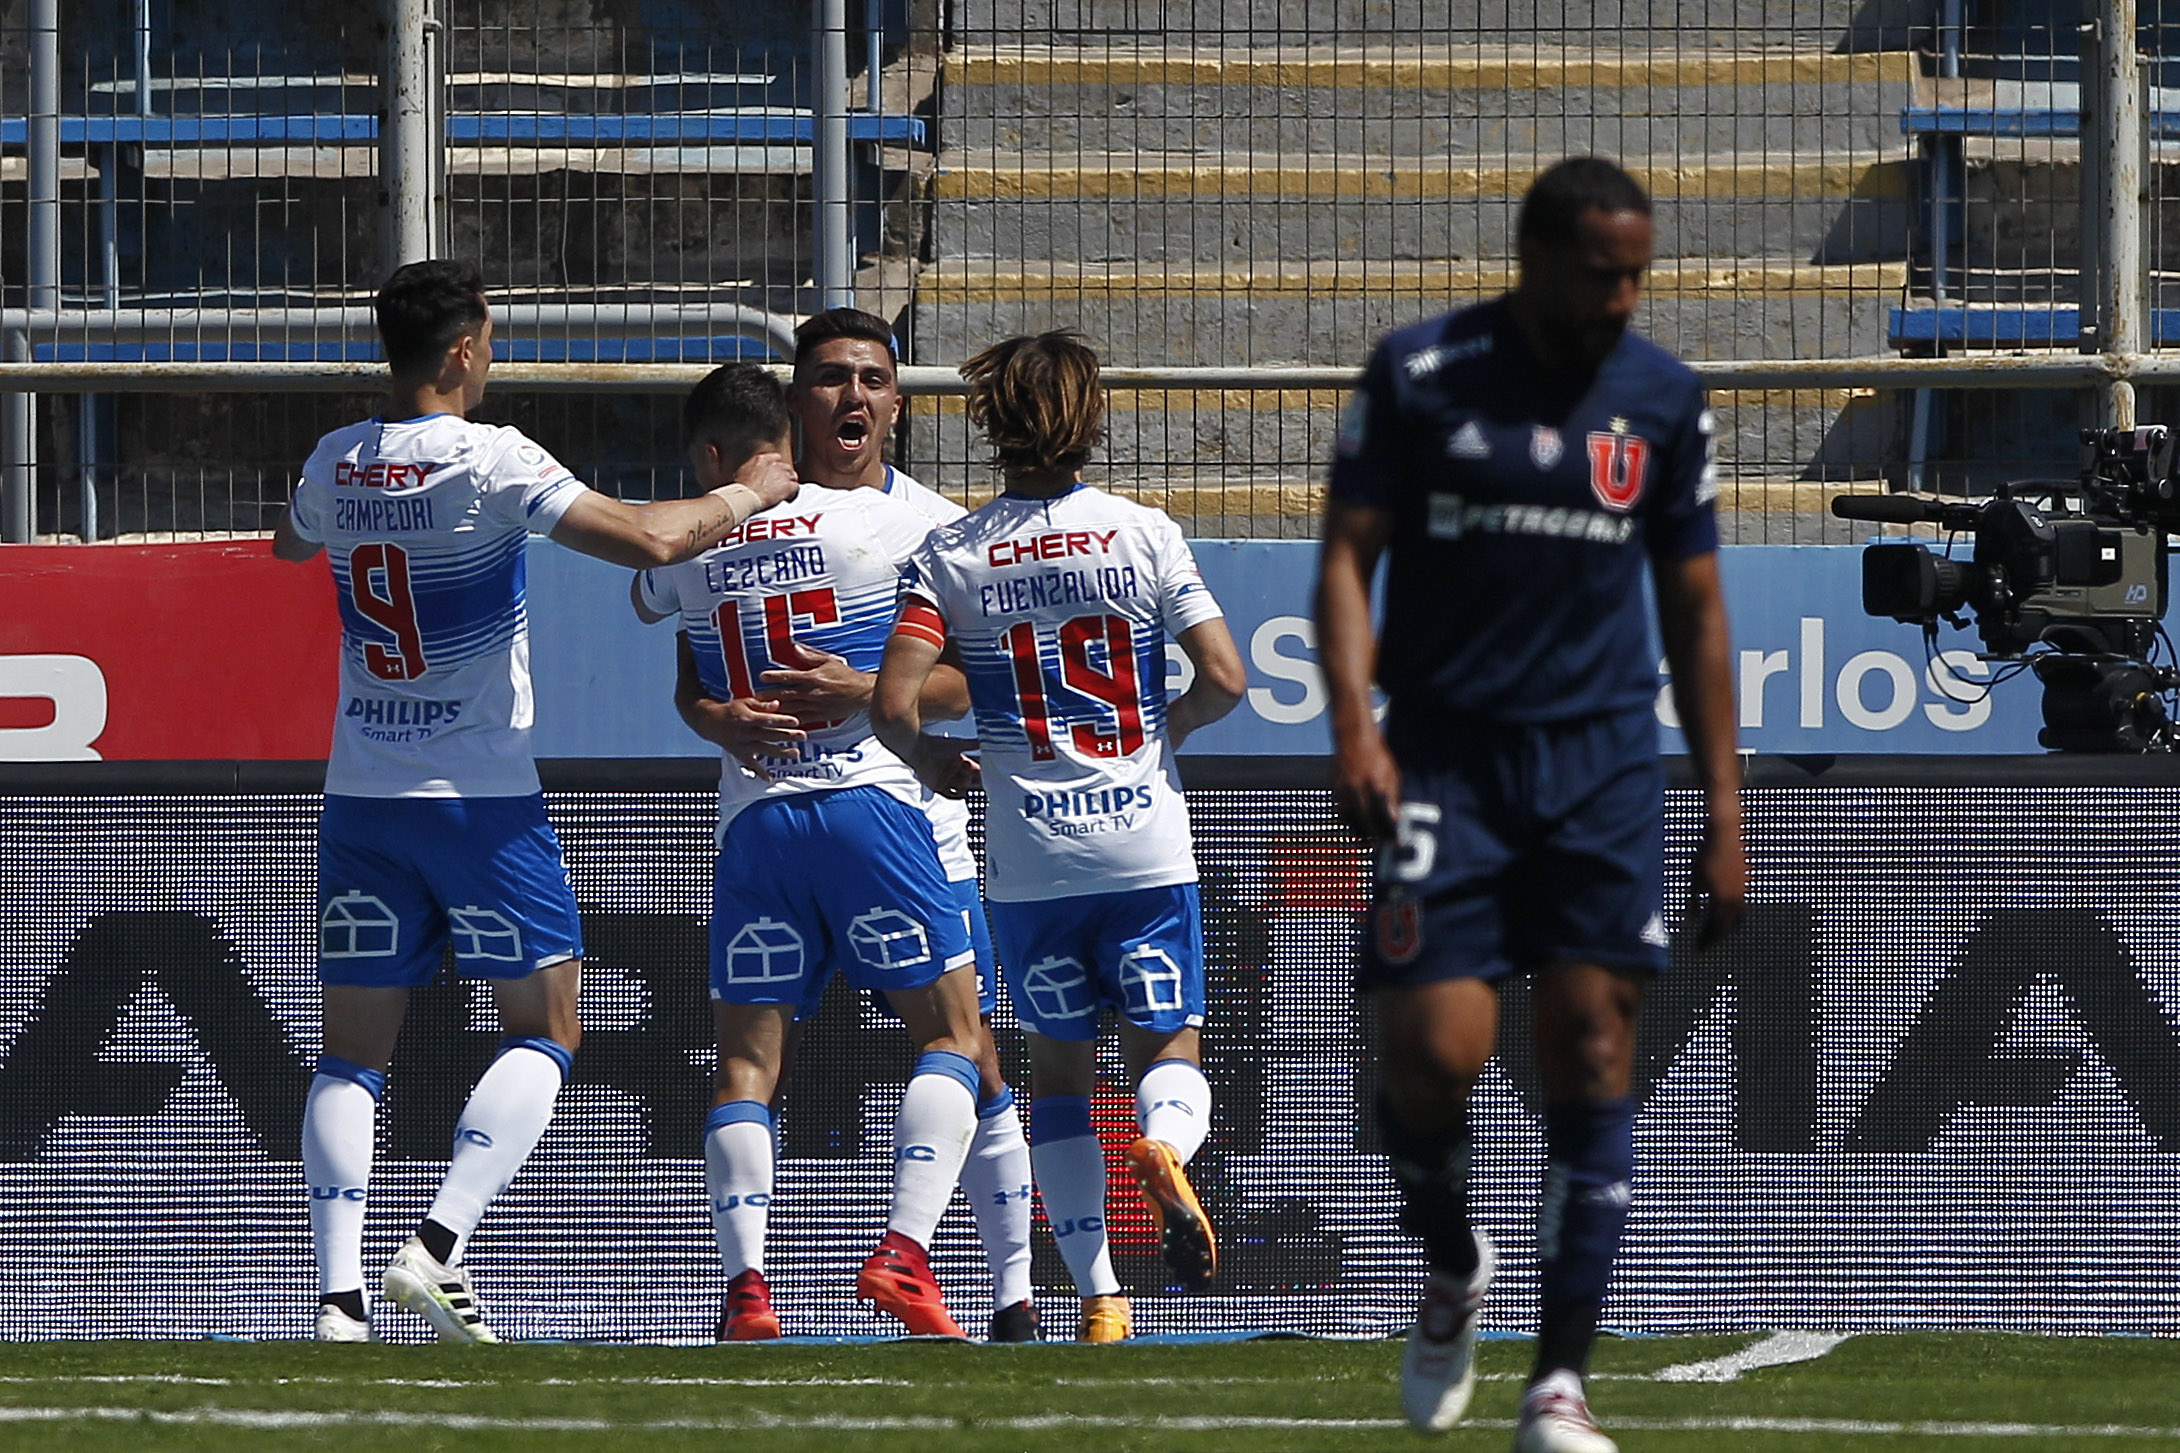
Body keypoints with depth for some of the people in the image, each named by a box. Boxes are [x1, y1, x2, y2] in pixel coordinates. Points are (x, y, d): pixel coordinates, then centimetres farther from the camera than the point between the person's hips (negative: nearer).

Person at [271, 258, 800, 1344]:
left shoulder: (335, 464, 3)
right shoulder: (490, 461, -14)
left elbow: (289, 545, 27)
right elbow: (651, 539, -21)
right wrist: (745, 494, -3)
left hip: (360, 796, 5)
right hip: (481, 796, -5)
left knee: (353, 1051, 7)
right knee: (542, 1029, 6)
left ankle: (339, 1294, -6)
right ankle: (438, 1245, -12)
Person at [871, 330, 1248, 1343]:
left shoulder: (952, 555, -2)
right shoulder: (1144, 535, -2)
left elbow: (893, 703, -10)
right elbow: (1224, 679, -5)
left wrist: (930, 757, 12)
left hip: (1029, 860, 1)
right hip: (1146, 838, -1)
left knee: (1058, 1069, 14)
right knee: (1168, 1047, 8)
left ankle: (1098, 1296, 9)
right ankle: (1165, 1147, -28)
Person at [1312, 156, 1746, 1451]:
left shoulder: (1665, 398, 7)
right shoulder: (1421, 376, -1)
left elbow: (1694, 607, 13)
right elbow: (1350, 555, -1)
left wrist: (1724, 810, 9)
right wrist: (1353, 725, -17)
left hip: (1604, 761, 2)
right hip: (1448, 758, -2)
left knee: (1594, 1054, -5)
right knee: (1434, 1050, -12)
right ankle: (1453, 1270, 21)